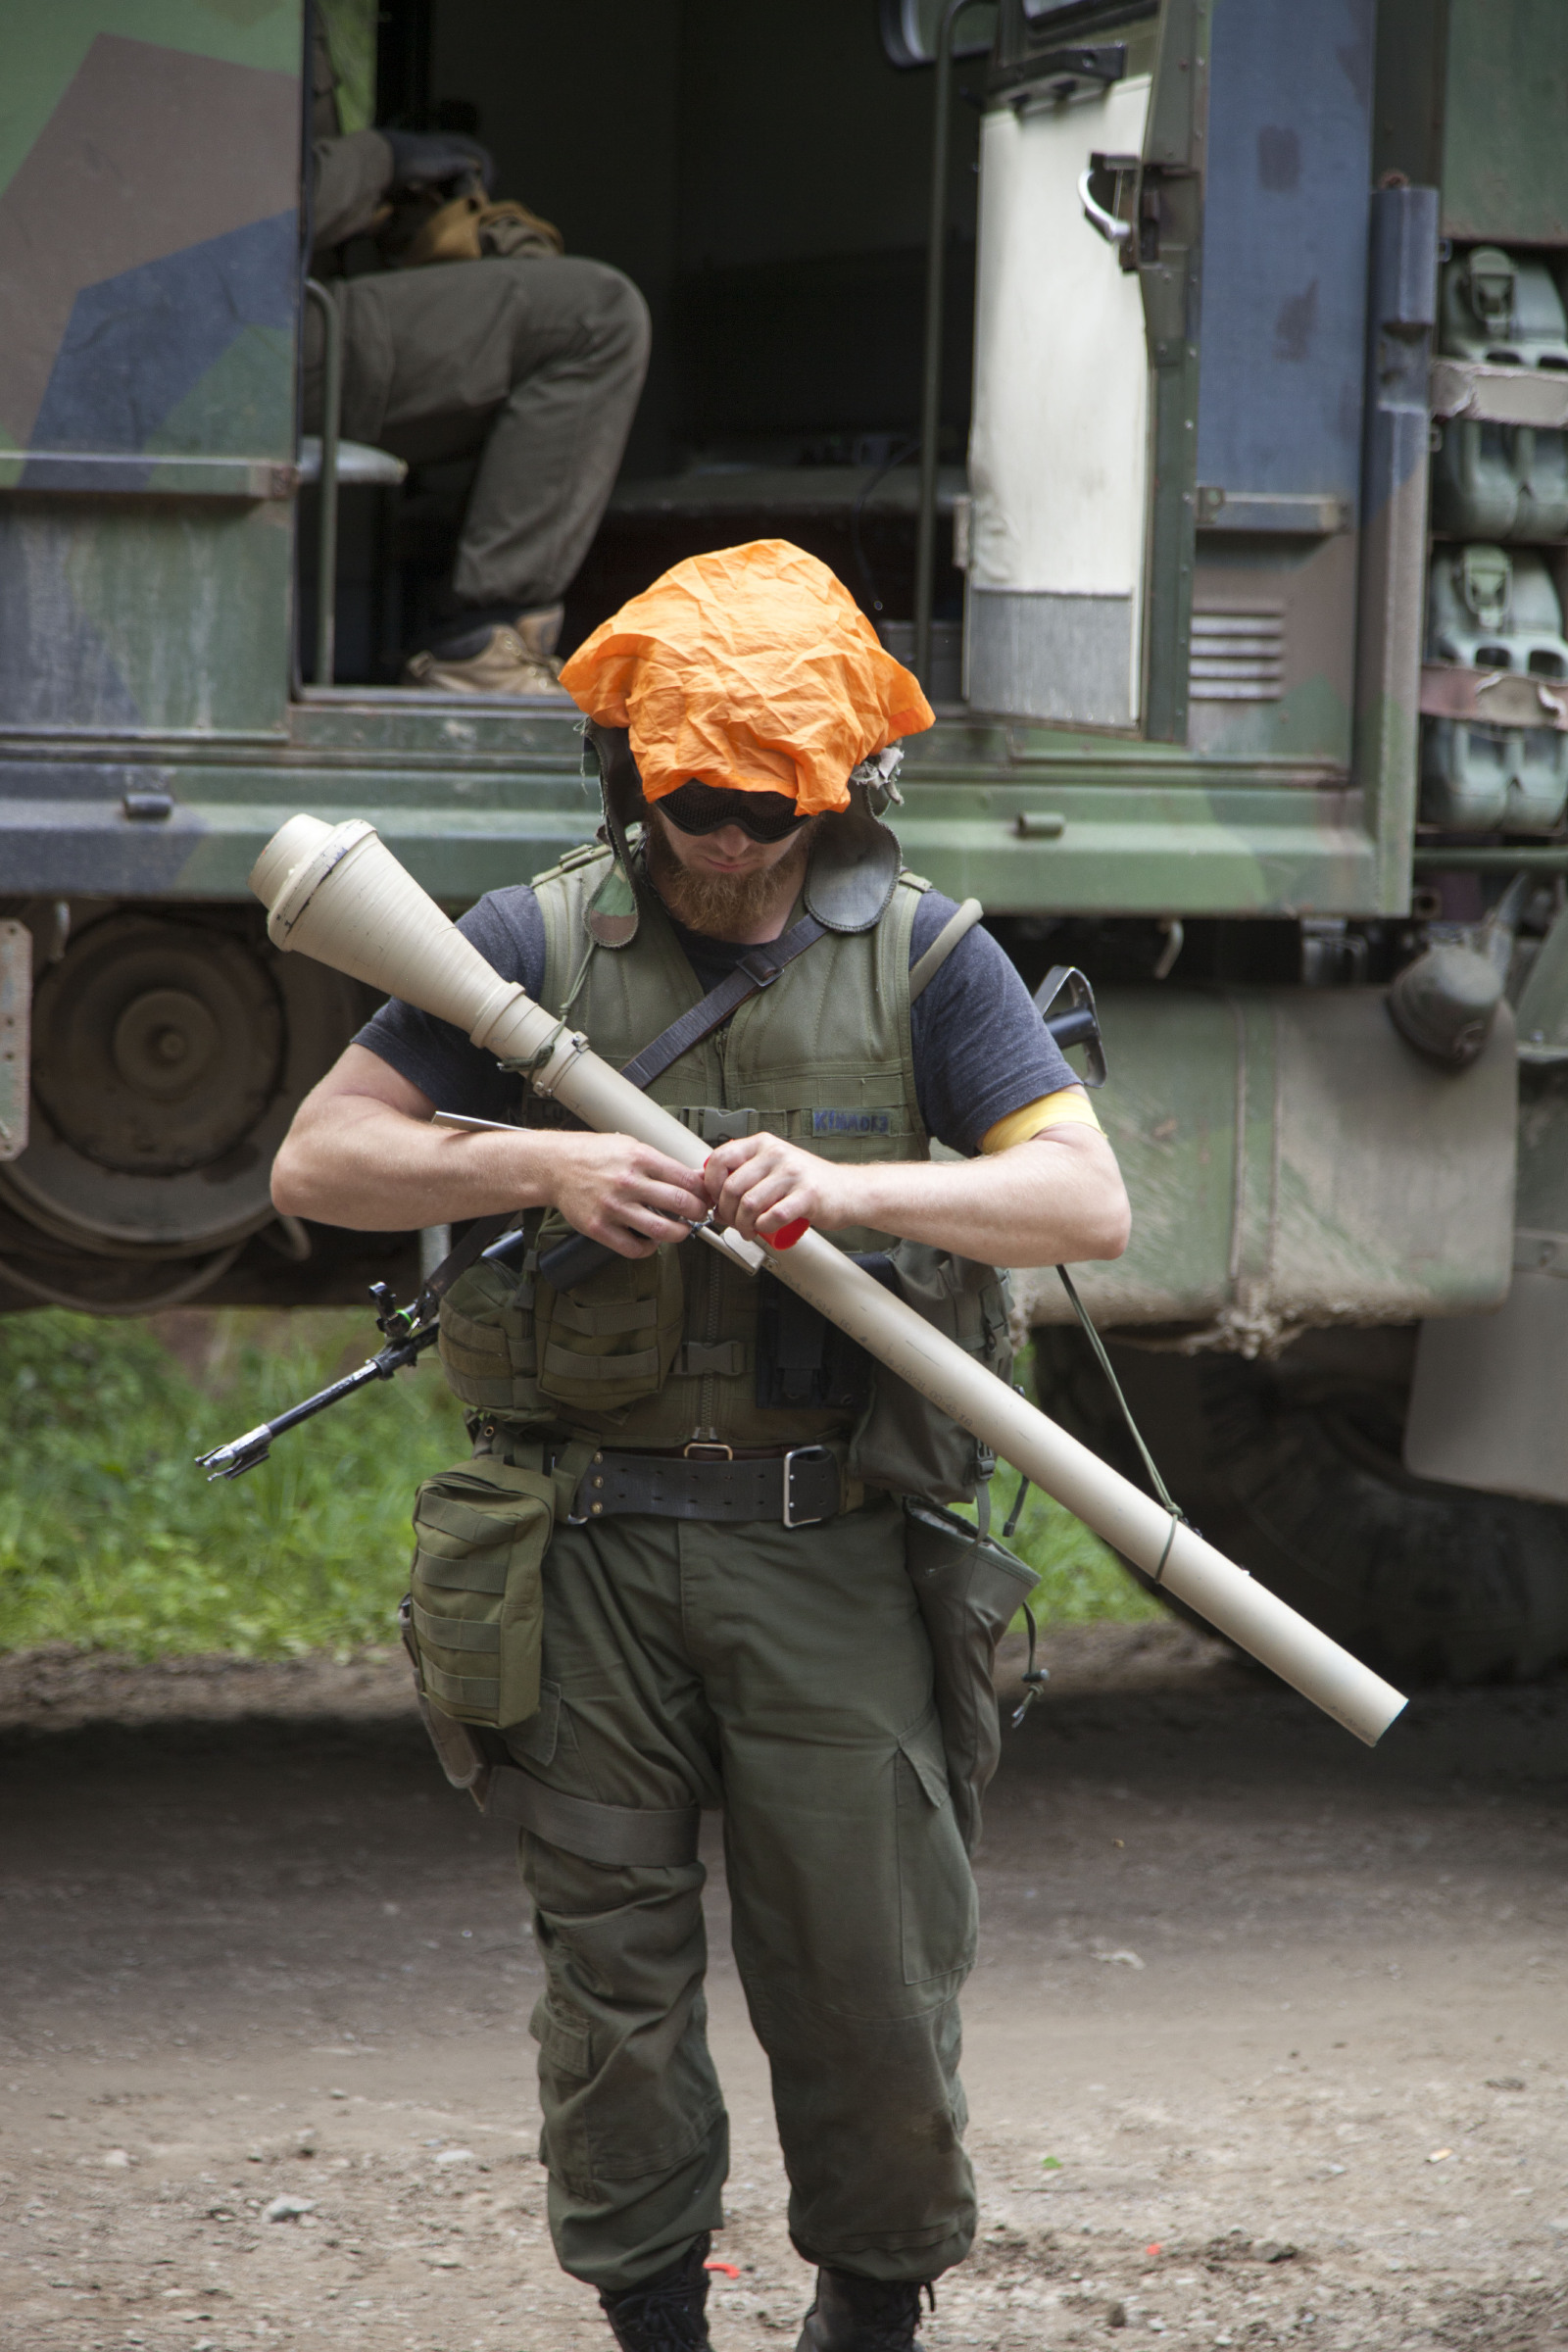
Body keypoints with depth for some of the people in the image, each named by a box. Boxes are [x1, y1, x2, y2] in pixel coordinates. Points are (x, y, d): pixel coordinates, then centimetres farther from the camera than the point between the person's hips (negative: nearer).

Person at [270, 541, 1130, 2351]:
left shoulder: (917, 954, 2)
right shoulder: (539, 943, 2)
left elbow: (1089, 1202, -7)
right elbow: (319, 1163, 1)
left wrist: (850, 1187, -22)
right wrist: (538, 1168, -15)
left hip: (829, 1543, 0)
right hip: (592, 1539, 1)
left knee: (865, 1961, 1)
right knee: (610, 1961, 4)